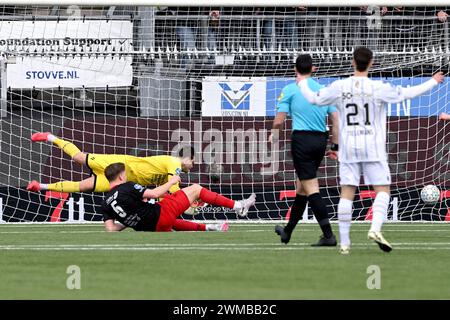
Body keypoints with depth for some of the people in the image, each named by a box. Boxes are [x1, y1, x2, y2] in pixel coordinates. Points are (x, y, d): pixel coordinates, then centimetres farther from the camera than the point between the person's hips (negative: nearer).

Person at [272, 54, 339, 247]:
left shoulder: (290, 90, -2)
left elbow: (278, 122, -3)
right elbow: (336, 119, 8)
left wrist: (275, 130, 19)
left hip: (302, 139, -6)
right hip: (321, 140, 6)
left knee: (311, 188, -8)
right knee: (301, 186, 18)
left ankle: (328, 235, -17)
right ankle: (287, 232, 31)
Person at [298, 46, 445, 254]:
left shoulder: (339, 87, 0)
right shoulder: (378, 88, -8)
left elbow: (314, 99, 11)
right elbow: (407, 94, -1)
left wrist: (302, 83, 32)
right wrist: (433, 82, 13)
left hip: (348, 148, 3)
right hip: (373, 148, -3)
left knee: (347, 192, 4)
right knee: (383, 190, 4)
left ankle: (344, 242, 3)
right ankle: (375, 228, -17)